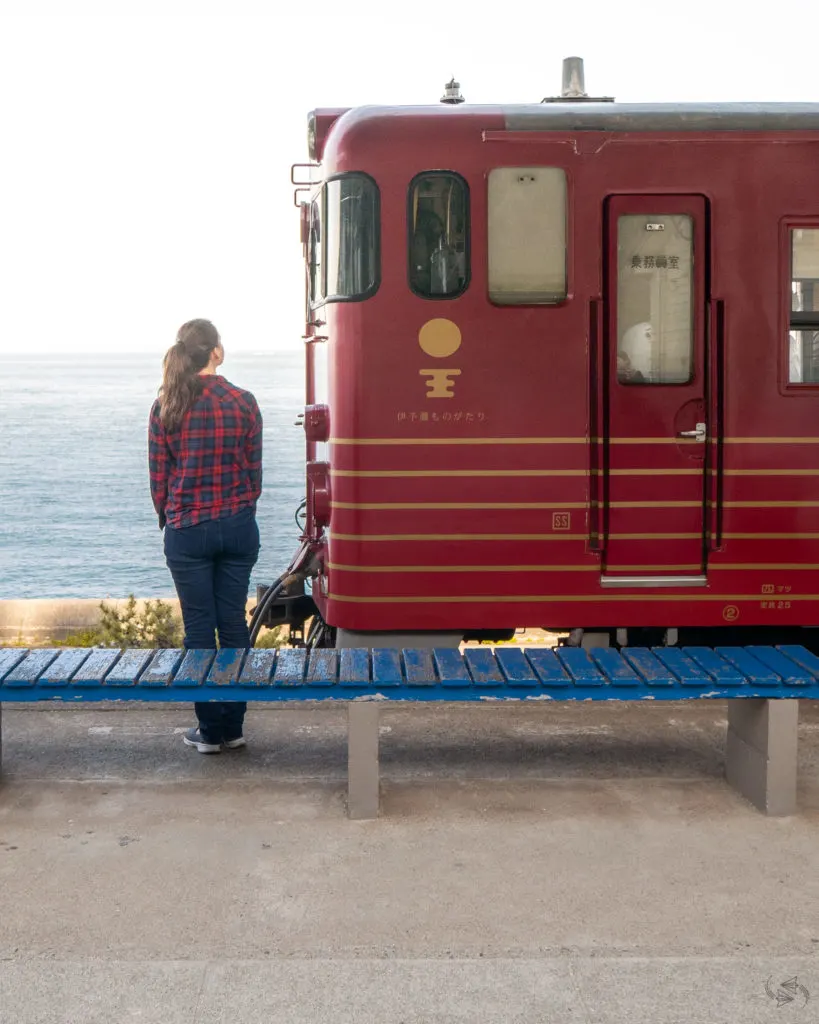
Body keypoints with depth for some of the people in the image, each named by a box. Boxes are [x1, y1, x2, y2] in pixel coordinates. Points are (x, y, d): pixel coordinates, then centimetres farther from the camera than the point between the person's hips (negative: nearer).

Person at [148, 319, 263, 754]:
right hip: (238, 526, 1)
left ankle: (210, 730, 10)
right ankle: (233, 727, 15)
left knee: (199, 627, 5)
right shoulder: (243, 402, -4)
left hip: (187, 530, -1)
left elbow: (158, 477, 0)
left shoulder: (165, 407, -4)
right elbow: (254, 472, 1)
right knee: (233, 623, 8)